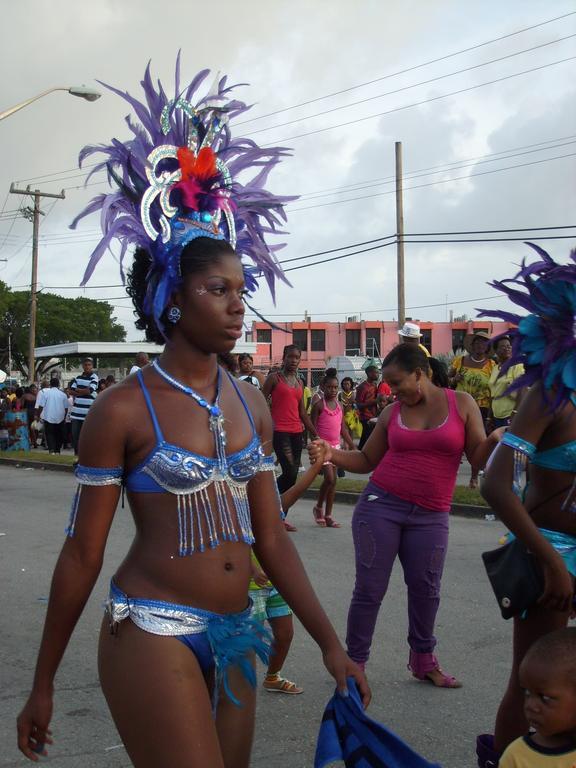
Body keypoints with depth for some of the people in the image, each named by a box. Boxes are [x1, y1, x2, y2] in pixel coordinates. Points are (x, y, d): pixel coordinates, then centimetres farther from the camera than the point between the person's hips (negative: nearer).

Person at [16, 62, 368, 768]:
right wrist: (42, 685, 0)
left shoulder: (250, 404, 5)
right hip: (154, 634, -6)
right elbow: (81, 555, -6)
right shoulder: (123, 409, -10)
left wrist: (330, 642, 7)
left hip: (231, 636, 6)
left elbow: (270, 536, 9)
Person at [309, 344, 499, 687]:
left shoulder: (462, 404, 1)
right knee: (370, 589, 1)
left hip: (430, 516, 0)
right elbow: (367, 460, 10)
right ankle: (355, 661, 13)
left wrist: (494, 440, -20)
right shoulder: (392, 413, 5)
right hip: (381, 506, 0)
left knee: (426, 589, 6)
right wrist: (331, 454, -5)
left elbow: (479, 459, 1)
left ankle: (423, 660, 27)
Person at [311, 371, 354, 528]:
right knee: (329, 478, -14)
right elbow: (313, 427, -9)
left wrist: (351, 445, 12)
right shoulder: (319, 405, -7)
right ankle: (318, 508, 8)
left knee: (334, 481, 6)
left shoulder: (339, 405, 10)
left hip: (336, 446, 6)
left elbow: (343, 428, 15)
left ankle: (328, 515, 13)